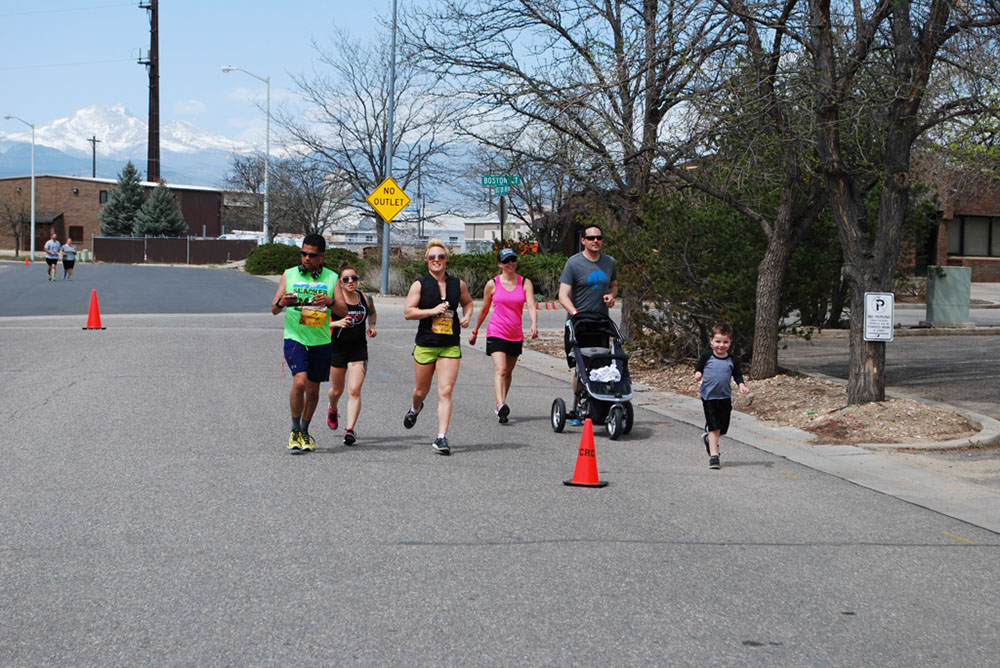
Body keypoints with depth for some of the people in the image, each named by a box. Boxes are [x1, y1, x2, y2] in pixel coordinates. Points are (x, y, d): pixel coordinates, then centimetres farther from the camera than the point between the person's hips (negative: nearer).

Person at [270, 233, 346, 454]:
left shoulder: (331, 278, 6)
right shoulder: (289, 275, 4)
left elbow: (344, 311, -1)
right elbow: (274, 309, 1)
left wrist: (330, 301, -22)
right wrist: (281, 302, -22)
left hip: (321, 341, 2)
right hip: (295, 338, -2)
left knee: (313, 389, 9)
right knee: (299, 382, -20)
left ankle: (305, 431, 30)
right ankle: (295, 431, -3)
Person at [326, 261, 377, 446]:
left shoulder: (365, 298, 1)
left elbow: (372, 313, 23)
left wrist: (371, 325, 4)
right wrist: (336, 323, -29)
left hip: (359, 350, 1)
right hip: (337, 348, -1)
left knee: (354, 391, -12)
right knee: (337, 390, 16)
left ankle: (350, 430, -12)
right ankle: (333, 411, 50)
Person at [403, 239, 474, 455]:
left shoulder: (458, 284, 6)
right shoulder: (419, 285, -2)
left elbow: (468, 302, 25)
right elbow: (408, 312, -8)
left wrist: (467, 316, 5)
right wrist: (433, 311, -17)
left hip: (451, 346, 1)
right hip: (425, 345, -1)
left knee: (445, 392, -10)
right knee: (422, 390, 13)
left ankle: (442, 438, -12)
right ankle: (415, 408, 50)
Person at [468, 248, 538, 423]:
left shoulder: (525, 283, 2)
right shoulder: (492, 284, 0)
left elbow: (531, 306, -10)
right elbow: (484, 310, 11)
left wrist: (534, 325, -28)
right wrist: (475, 331, 17)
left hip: (516, 335, 3)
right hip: (496, 333, -3)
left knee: (508, 372, 12)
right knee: (500, 369, -19)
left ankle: (500, 405, 26)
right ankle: (501, 406, -32)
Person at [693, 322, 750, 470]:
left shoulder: (732, 361, -1)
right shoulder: (707, 356, -5)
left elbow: (737, 375, 8)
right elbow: (698, 369, 3)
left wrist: (741, 385, -10)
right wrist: (697, 374, -19)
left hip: (725, 398, 3)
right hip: (709, 397, -3)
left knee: (722, 428, 13)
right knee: (714, 427, -7)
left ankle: (709, 438, 44)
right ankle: (714, 456, -3)